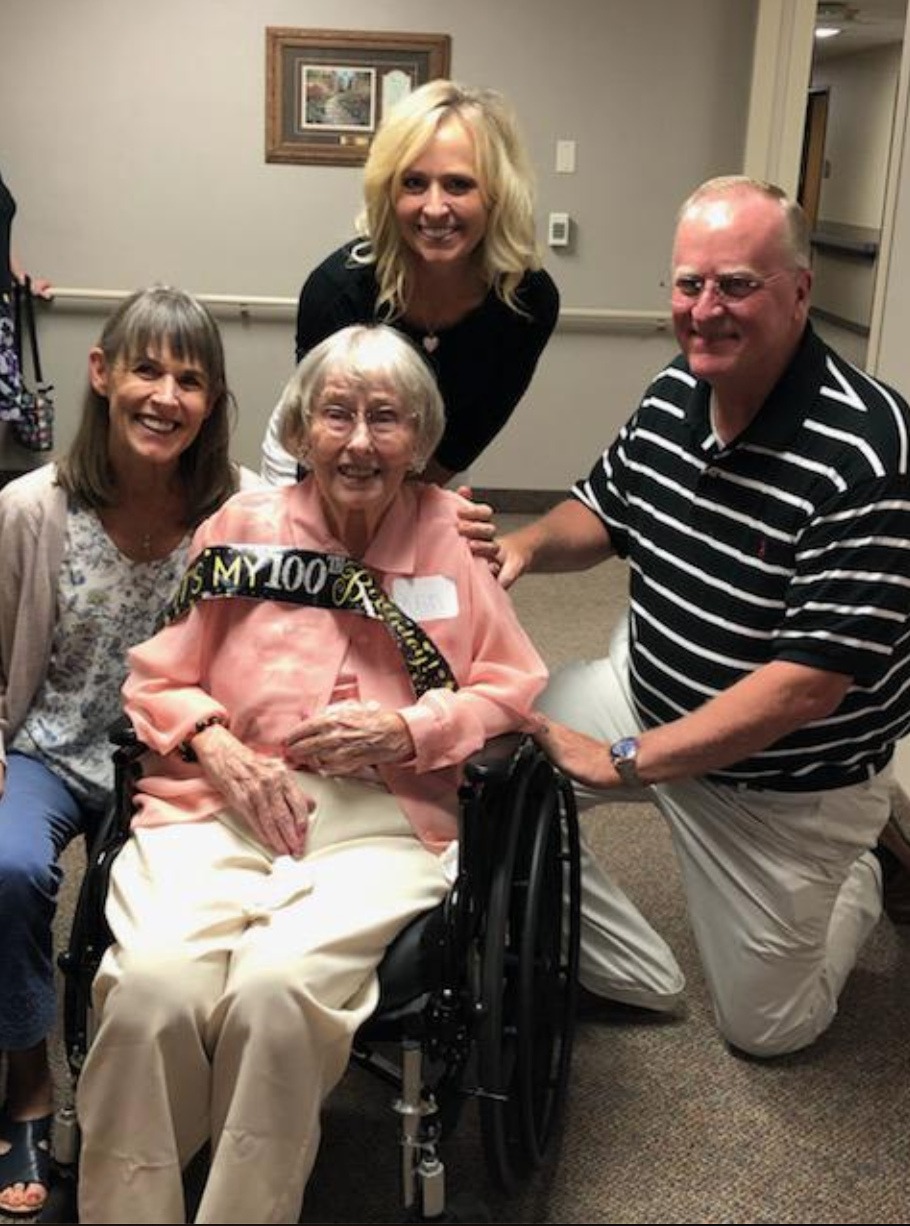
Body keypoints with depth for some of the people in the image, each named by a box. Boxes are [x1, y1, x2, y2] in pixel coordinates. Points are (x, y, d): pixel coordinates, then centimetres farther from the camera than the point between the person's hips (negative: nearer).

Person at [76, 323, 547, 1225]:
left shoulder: (453, 534, 8)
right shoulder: (243, 525, 12)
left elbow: (514, 691, 10)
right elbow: (156, 679, 16)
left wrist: (407, 729, -6)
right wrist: (213, 745, -4)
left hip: (380, 820, -1)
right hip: (221, 805, 2)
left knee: (276, 988, -30)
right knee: (151, 985, -27)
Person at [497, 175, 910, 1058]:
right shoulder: (670, 396, -8)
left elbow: (810, 682, -31)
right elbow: (605, 513, 11)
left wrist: (623, 760, -30)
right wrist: (526, 542, -13)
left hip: (782, 780, -5)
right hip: (645, 690, 6)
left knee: (767, 1027, 8)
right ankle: (634, 972, 9)